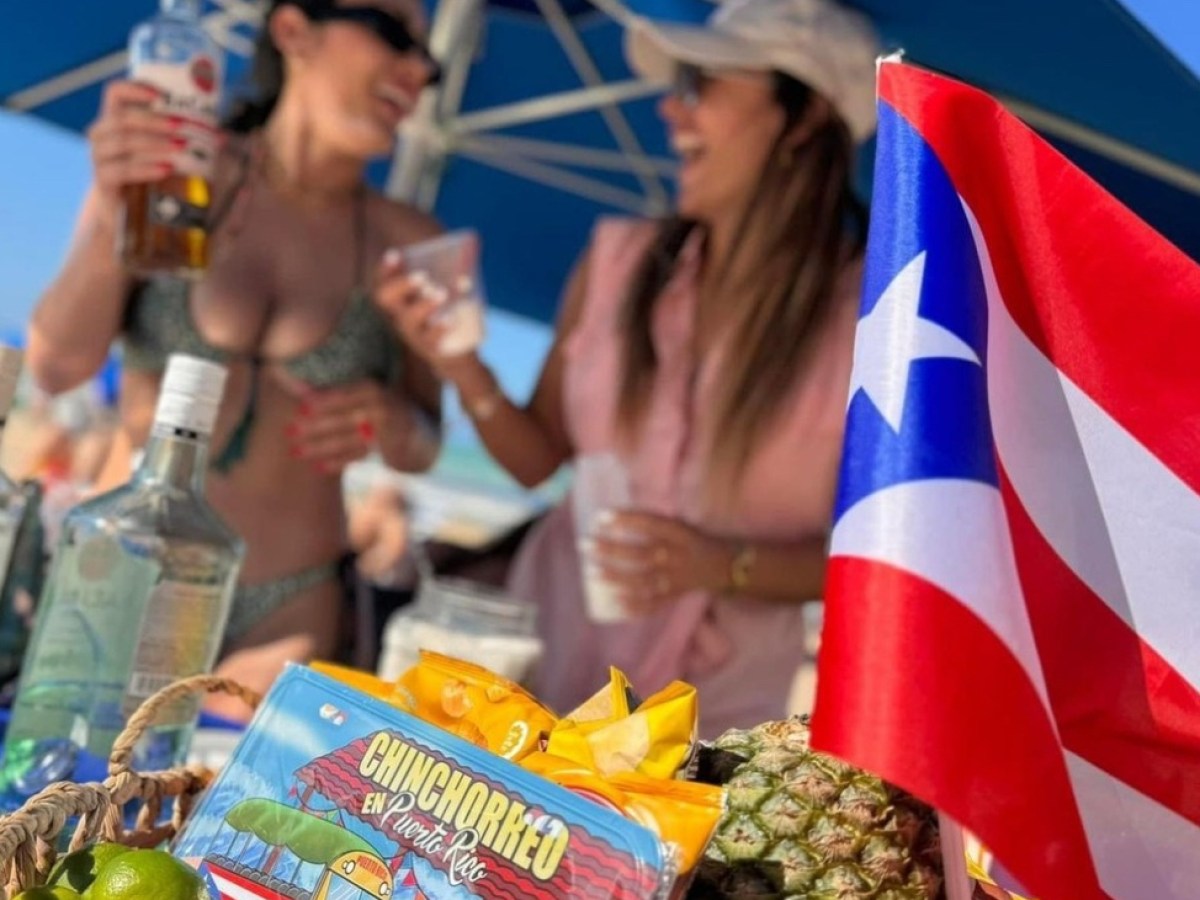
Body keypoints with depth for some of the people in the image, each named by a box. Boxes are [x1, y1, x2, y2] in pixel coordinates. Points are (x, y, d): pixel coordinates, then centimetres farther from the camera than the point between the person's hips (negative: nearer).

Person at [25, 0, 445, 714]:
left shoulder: (407, 244, -3)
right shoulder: (167, 176, -6)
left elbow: (423, 449, 6)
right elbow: (58, 366, -13)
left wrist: (389, 420, -16)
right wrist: (114, 224, -29)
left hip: (284, 607, 1)